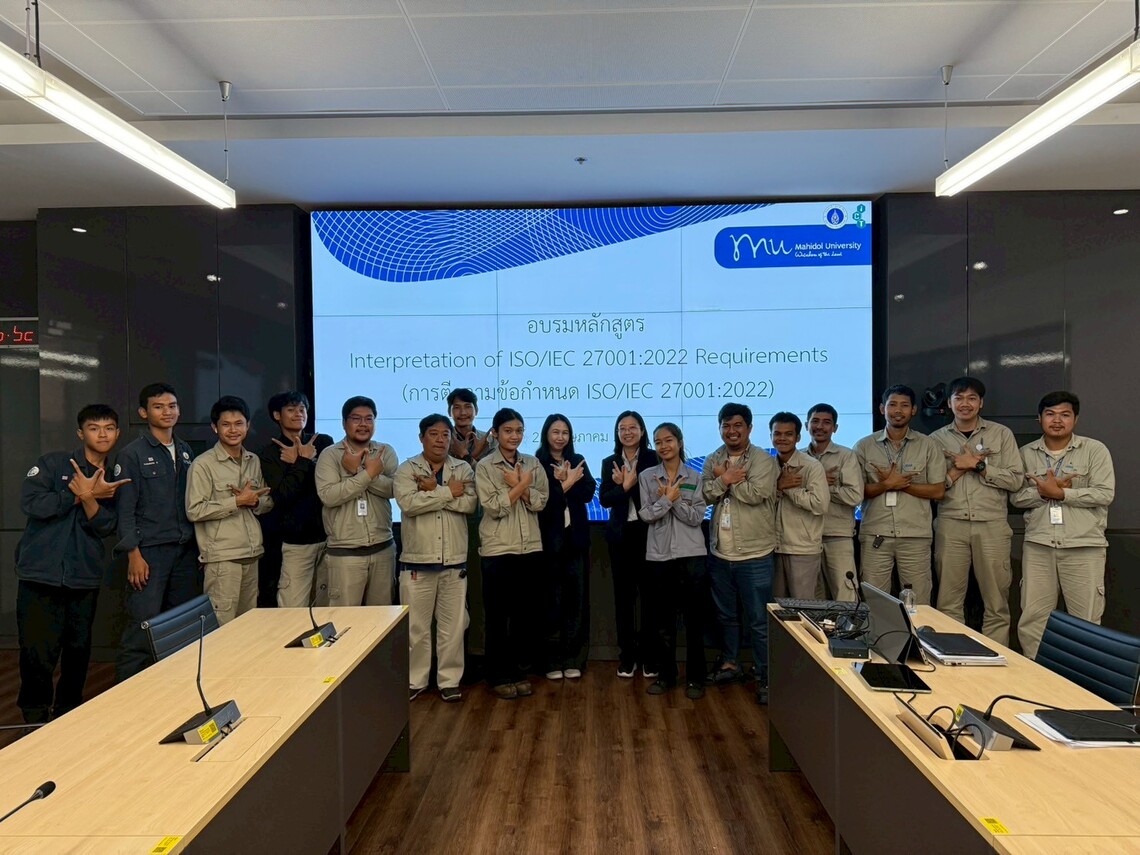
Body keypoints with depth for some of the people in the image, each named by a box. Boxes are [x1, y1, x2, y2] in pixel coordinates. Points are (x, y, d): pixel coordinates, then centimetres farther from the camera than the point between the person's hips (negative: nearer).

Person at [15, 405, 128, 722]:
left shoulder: (113, 481, 11)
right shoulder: (53, 463, 1)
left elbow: (105, 527, -2)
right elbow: (31, 503, -13)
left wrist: (87, 497, -18)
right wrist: (80, 494, -11)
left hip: (85, 578, 4)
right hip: (41, 576, -3)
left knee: (79, 651, 9)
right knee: (38, 653, -4)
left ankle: (68, 717, 26)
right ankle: (35, 720, 14)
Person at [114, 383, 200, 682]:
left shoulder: (186, 453, 14)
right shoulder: (132, 454, -2)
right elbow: (125, 509, -6)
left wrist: (200, 546, 10)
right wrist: (134, 554, -13)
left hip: (186, 551, 5)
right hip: (150, 552, -5)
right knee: (143, 627, -8)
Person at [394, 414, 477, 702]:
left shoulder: (463, 469, 5)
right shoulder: (407, 469, -1)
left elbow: (469, 504, -12)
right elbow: (408, 503, -19)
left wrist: (433, 490, -16)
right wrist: (448, 491, -15)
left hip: (454, 561, 2)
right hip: (417, 561, -1)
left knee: (452, 625, 9)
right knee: (415, 626, 8)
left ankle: (449, 680, 22)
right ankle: (414, 680, 23)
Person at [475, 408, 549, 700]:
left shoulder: (533, 464, 7)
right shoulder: (485, 466, -4)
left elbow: (540, 502, -2)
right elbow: (494, 507, -13)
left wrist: (519, 485, -15)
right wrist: (522, 484, -12)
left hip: (530, 548, 4)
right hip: (498, 549, -3)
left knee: (524, 613, 10)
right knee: (497, 614, 5)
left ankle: (517, 670, 24)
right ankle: (498, 676, 17)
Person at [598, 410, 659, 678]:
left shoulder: (653, 459, -2)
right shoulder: (609, 463, 7)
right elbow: (604, 499, -3)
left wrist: (628, 484, -19)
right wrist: (624, 486, -18)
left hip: (648, 532, -3)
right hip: (620, 535, 3)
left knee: (648, 593, 3)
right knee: (623, 594, 8)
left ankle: (649, 654, 16)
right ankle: (627, 654, 19)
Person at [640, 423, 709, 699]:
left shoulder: (695, 477, 3)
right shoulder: (647, 476, 4)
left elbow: (697, 517, -6)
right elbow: (646, 515, -5)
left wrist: (673, 498, -15)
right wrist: (667, 498, -16)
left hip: (692, 555, -1)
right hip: (658, 556, 1)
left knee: (694, 619, 3)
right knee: (661, 619, 8)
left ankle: (695, 677, 16)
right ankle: (666, 674, 22)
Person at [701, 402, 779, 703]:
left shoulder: (763, 460, -9)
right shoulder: (713, 460, 7)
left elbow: (755, 494, -22)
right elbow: (706, 494, -5)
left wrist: (725, 478, -11)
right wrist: (727, 478, -20)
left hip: (754, 554, -5)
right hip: (720, 553, 5)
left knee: (759, 621, 2)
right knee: (725, 615, 19)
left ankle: (765, 677, 14)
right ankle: (730, 662, 37)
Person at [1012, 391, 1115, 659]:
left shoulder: (1095, 450, 1)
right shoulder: (1027, 453, 9)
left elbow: (1104, 494, -9)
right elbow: (1017, 497, 3)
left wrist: (1060, 493, -14)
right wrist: (1044, 491, -14)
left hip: (1084, 546, -2)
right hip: (1038, 545, 3)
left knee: (1086, 620, 4)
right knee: (1032, 617, 5)